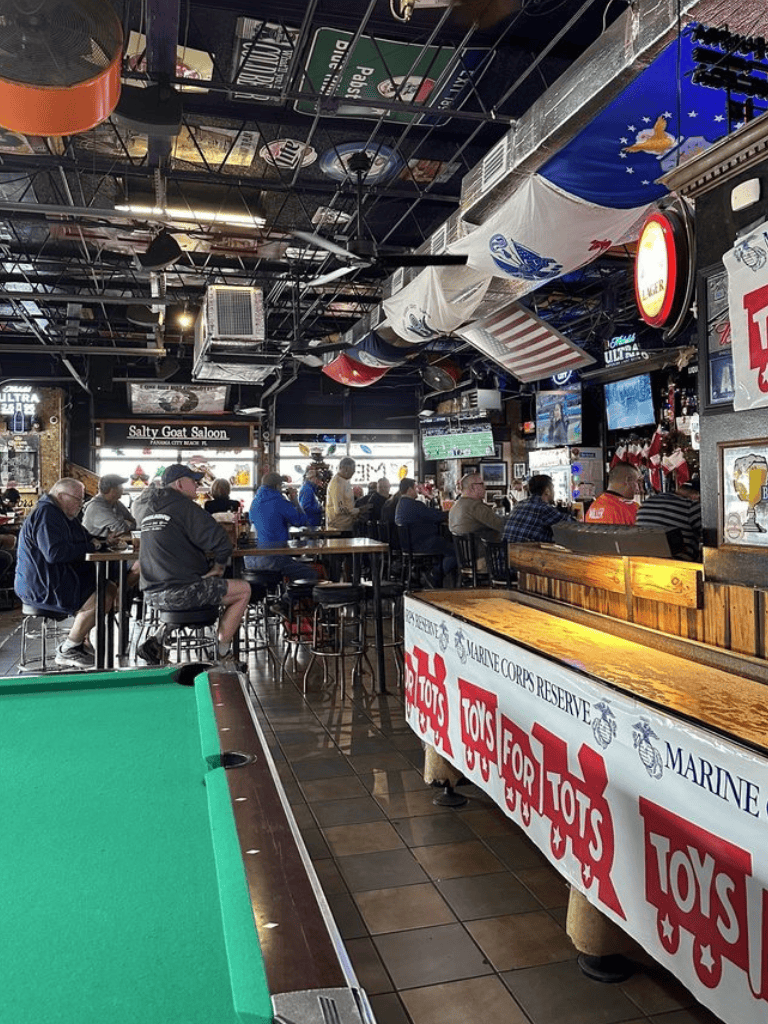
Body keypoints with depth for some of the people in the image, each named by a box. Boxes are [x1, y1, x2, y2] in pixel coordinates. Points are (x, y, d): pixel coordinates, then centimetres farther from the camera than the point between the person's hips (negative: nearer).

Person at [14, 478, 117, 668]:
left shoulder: (64, 515, 19)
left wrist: (103, 540, 6)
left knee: (110, 589, 7)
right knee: (101, 599, -23)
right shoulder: (46, 514, -17)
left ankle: (81, 643, 10)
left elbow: (84, 540, 26)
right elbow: (55, 552, -29)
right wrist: (89, 547, -18)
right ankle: (67, 651, -10)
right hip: (41, 586, -11)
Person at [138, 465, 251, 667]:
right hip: (179, 593, -9)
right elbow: (220, 542, -19)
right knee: (243, 590, 4)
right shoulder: (185, 506, -11)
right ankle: (222, 654, 7)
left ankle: (158, 641, 20)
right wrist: (218, 567, 0)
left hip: (152, 594, 9)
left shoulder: (150, 509, 15)